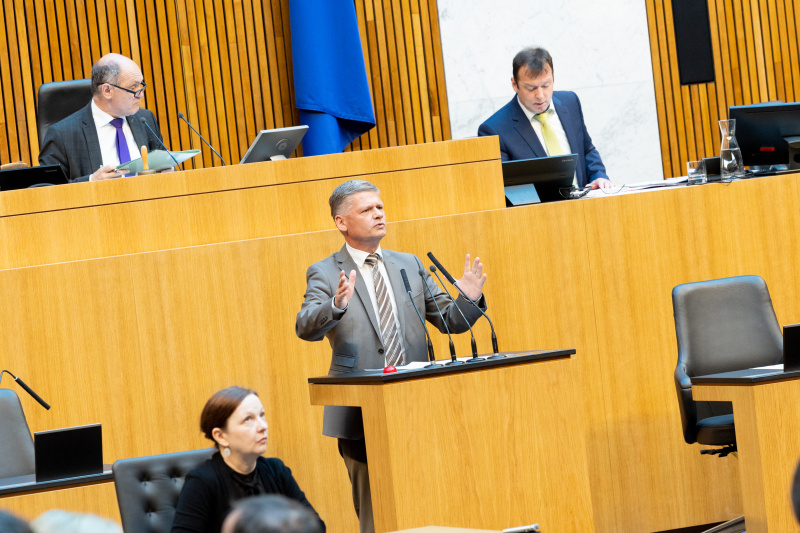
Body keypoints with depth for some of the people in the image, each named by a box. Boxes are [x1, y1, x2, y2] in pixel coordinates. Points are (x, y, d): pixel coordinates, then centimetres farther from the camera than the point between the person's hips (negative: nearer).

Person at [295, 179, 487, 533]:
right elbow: (305, 328, -16)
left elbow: (449, 321, 14)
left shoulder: (409, 265, 14)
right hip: (362, 417, -4)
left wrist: (469, 298, -7)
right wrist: (337, 305, -36)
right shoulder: (325, 274, 1)